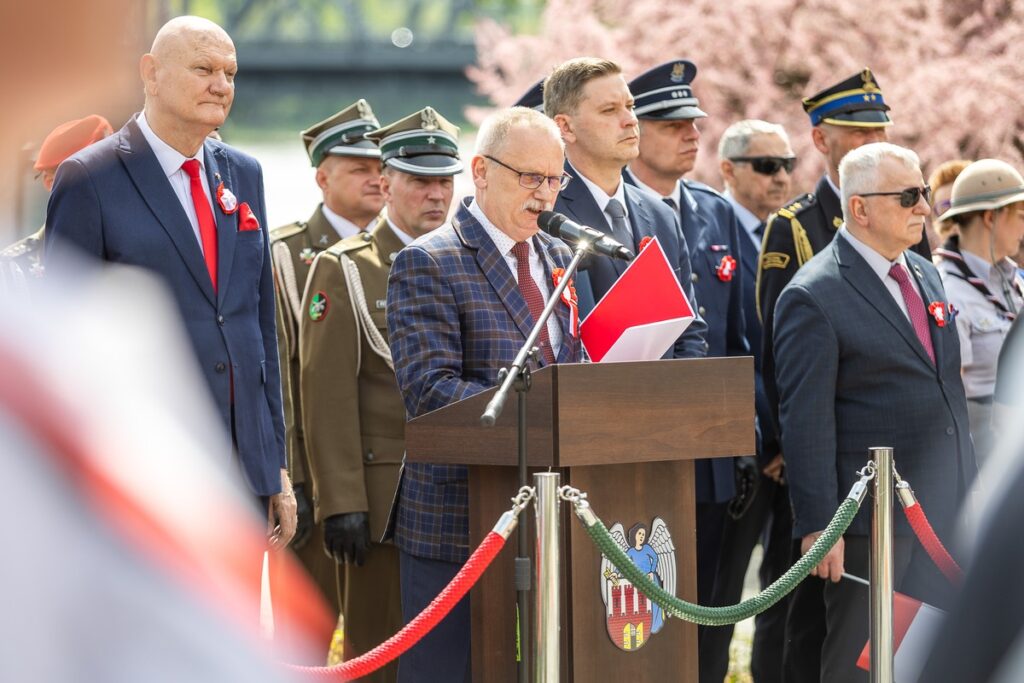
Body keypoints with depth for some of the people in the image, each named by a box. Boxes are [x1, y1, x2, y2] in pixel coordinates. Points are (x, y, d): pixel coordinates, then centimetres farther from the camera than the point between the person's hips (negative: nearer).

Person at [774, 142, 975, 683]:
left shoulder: (926, 275, 13)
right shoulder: (813, 297, -12)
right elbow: (806, 422, -15)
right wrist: (817, 526, -18)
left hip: (948, 514, 7)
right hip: (875, 522, -7)